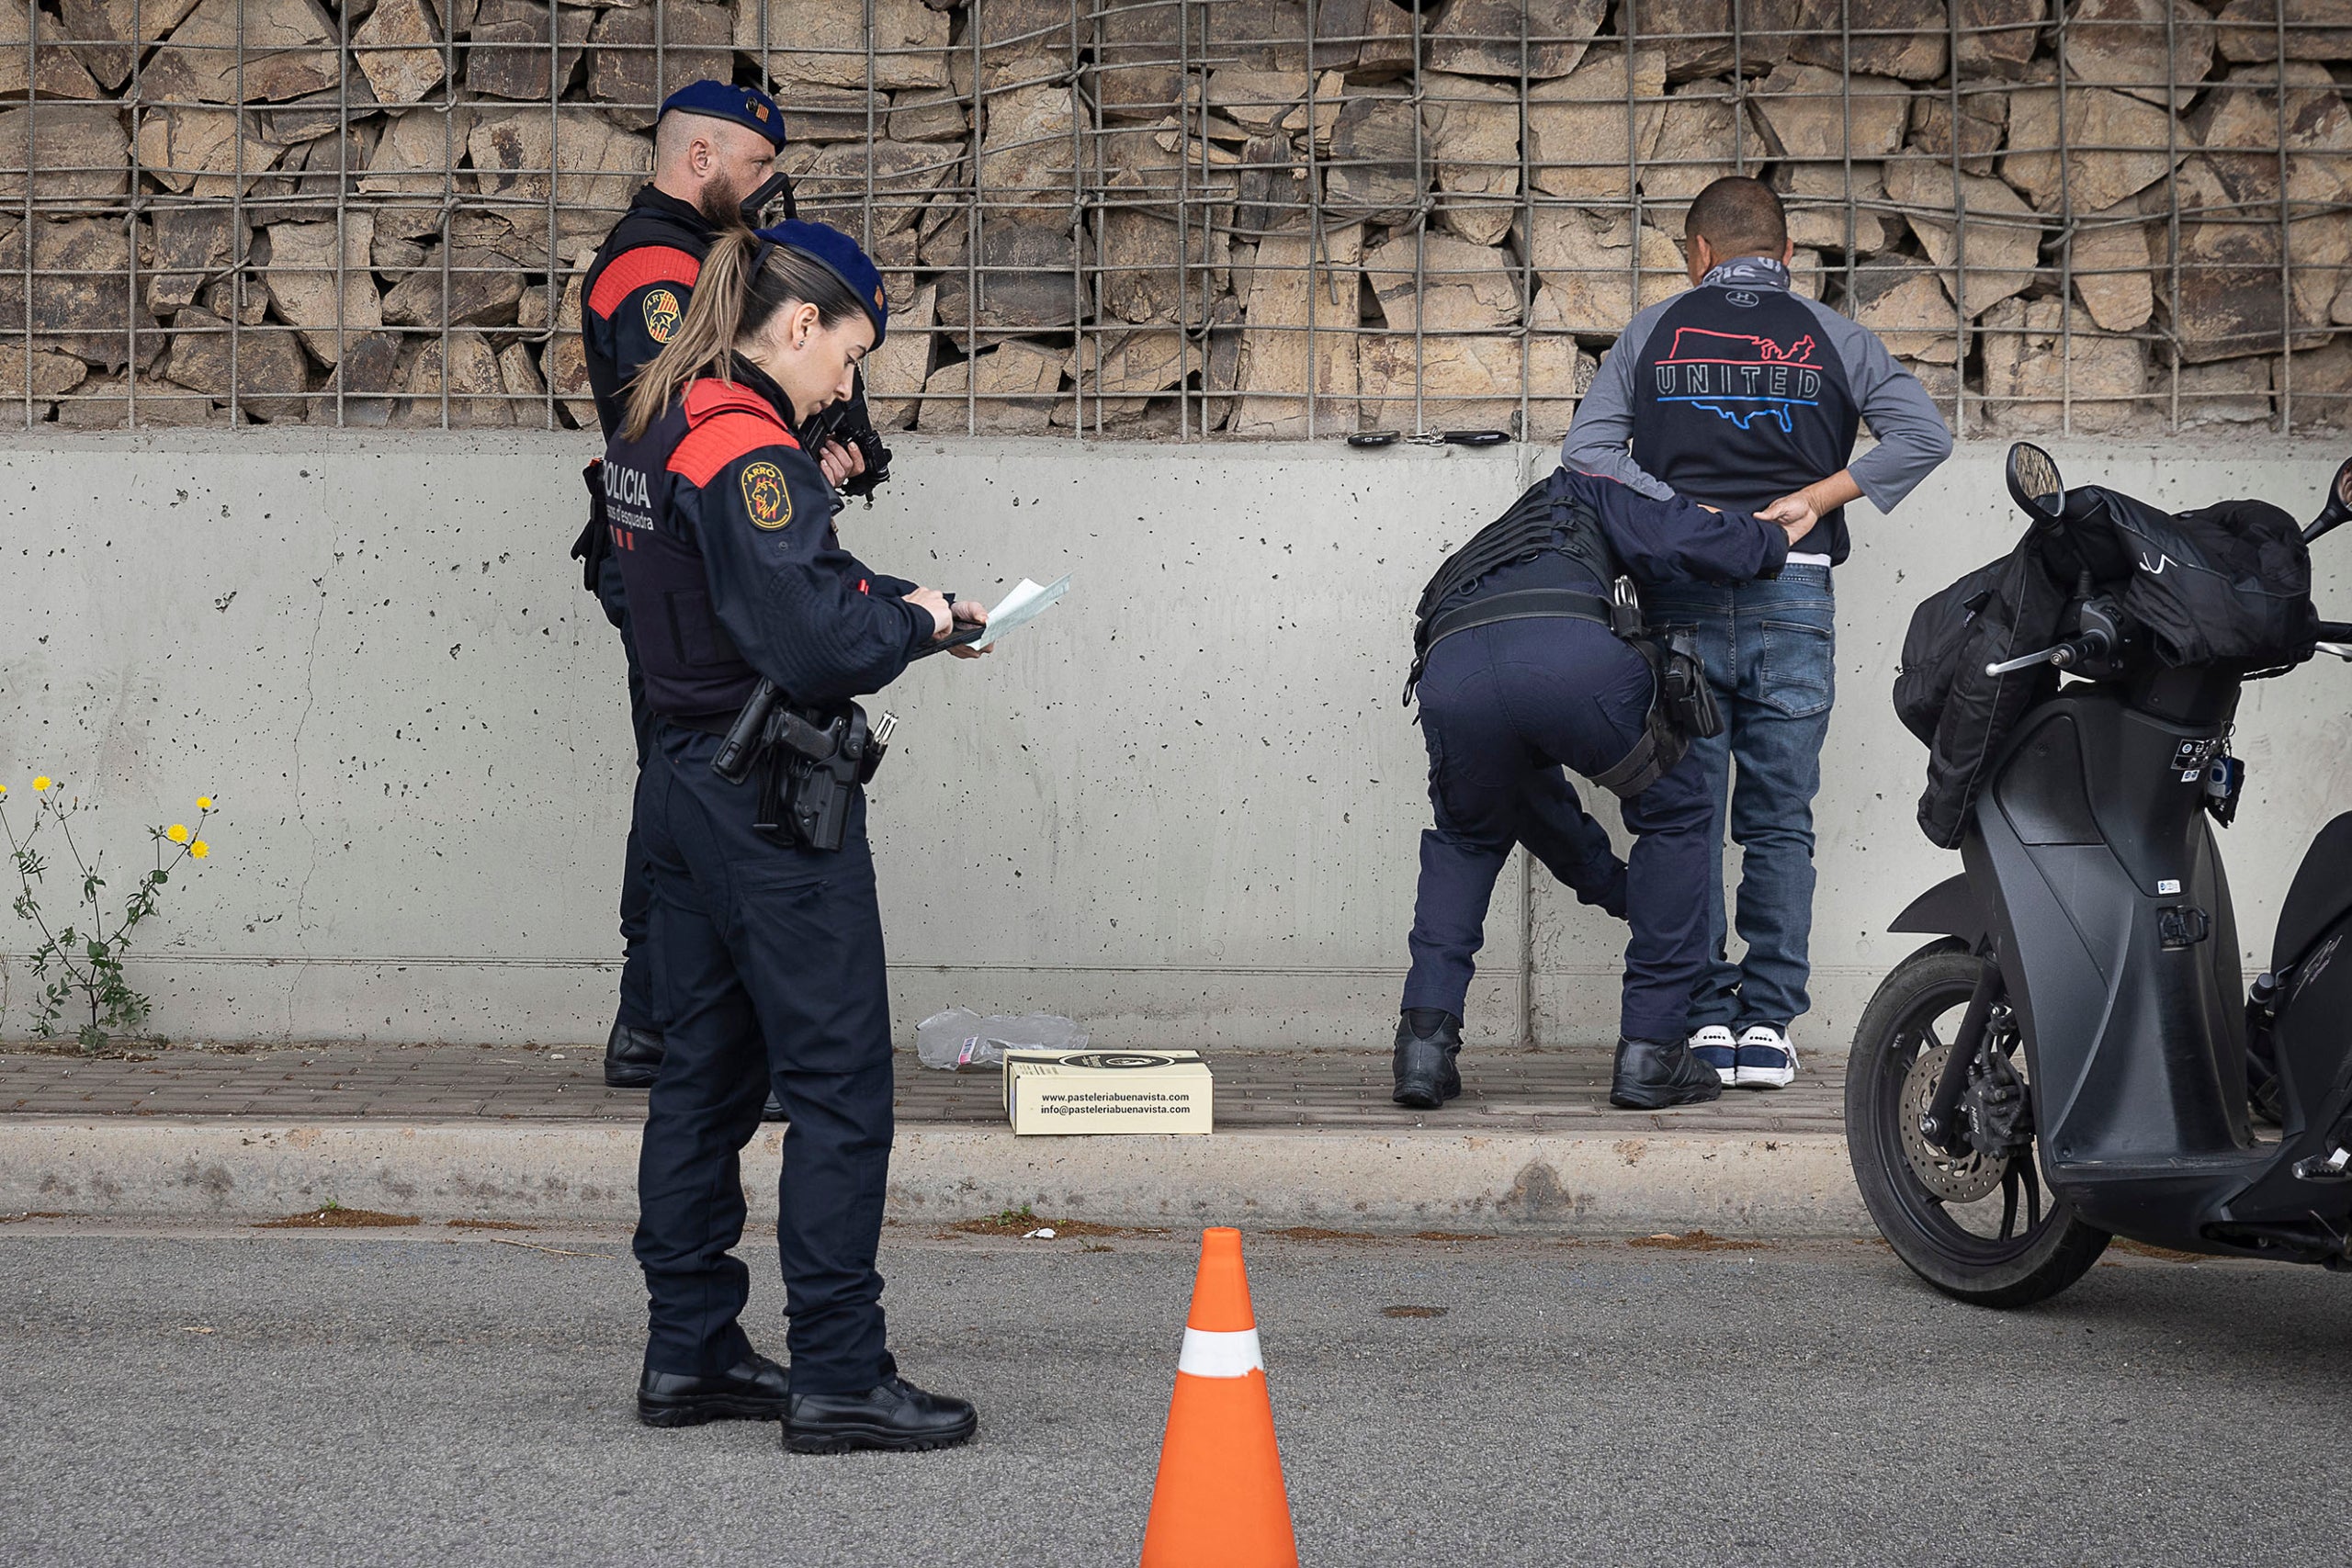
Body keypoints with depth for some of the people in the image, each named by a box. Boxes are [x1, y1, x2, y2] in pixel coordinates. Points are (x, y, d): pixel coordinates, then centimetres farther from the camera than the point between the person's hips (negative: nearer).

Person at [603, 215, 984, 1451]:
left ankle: (688, 1351, 21)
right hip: (773, 799, -10)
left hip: (682, 783, 10)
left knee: (705, 1072, 15)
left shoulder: (652, 434, 12)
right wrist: (910, 622, -8)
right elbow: (810, 642, -25)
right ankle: (838, 1375, -3)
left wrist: (910, 603, 8)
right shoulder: (746, 452, -19)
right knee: (839, 1083, -4)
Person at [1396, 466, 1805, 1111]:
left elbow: (1542, 805, 49)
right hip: (1574, 658, -4)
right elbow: (1689, 539, 18)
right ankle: (1648, 1050, 18)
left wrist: (1620, 888, 55)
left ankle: (1426, 1040, 17)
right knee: (1674, 812, 23)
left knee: (1466, 838, 35)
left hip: (1450, 676, 4)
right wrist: (1776, 539, 39)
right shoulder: (1580, 496, 39)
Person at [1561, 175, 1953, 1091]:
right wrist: (1820, 495, -5)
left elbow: (1586, 448, -3)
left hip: (1682, 595, 0)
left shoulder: (1653, 333, 8)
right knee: (1779, 824, 5)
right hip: (1795, 597, 0)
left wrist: (1679, 509, -7)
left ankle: (1700, 1018, 2)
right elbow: (1924, 435, -5)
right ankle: (1768, 1025, 0)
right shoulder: (1831, 339, 8)